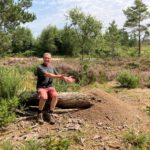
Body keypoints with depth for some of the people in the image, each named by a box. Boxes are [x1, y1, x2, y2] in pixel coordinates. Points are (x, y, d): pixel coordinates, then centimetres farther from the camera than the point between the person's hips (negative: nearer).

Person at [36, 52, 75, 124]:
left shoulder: (52, 67, 11)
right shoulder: (39, 67, -8)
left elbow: (58, 76, 11)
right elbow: (47, 75, -23)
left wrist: (66, 78, -7)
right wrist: (59, 76, -34)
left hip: (50, 87, 4)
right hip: (41, 87, -4)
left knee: (55, 95, -29)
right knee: (44, 97, -35)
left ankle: (50, 113, -15)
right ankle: (40, 113, -9)